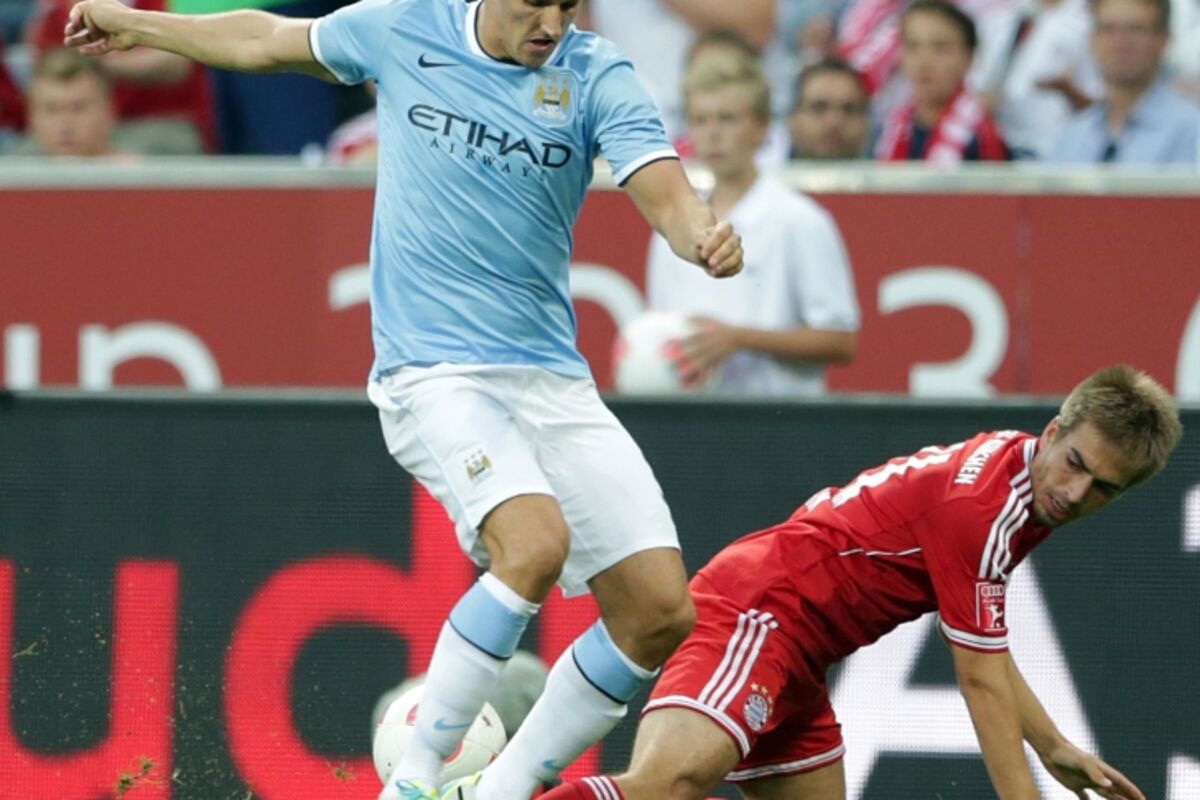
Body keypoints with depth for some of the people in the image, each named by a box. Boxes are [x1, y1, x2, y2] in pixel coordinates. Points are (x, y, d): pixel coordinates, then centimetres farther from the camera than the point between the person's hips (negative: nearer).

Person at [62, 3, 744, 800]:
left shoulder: (597, 76, -2)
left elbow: (667, 197, -14)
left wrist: (707, 235, -38)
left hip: (554, 380, 3)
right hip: (432, 373, -3)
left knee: (661, 613, -4)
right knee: (535, 543, -30)